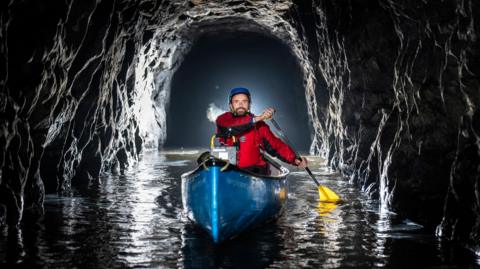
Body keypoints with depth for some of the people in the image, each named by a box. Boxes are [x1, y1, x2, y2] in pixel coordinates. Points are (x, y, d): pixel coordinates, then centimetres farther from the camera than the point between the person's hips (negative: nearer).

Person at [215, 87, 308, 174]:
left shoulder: (259, 124, 9)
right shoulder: (223, 119, 4)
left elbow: (275, 145, 5)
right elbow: (228, 127, -19)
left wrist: (295, 159, -10)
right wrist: (257, 118, -21)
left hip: (255, 170, 1)